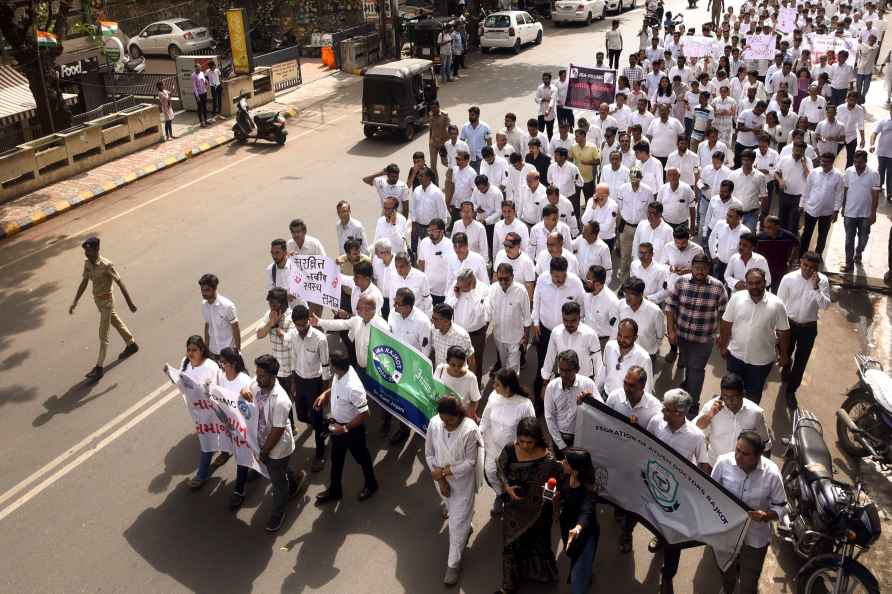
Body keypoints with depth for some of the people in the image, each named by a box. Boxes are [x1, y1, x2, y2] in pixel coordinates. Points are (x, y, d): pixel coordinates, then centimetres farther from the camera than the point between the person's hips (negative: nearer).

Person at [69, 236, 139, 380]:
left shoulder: (106, 265, -25)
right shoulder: (87, 263, -3)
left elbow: (120, 283, -20)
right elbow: (83, 283, 5)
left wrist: (130, 303, -16)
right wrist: (74, 302, 3)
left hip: (106, 301, -8)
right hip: (97, 299, 8)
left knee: (103, 336, -3)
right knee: (116, 322, 25)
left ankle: (99, 368, 2)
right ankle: (131, 344, 46)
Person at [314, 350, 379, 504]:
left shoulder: (353, 387, -39)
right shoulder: (341, 373, -14)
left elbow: (364, 414, -30)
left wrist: (345, 428, -24)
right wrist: (325, 394, -6)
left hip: (352, 429, -8)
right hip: (337, 423, 8)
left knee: (361, 457, 19)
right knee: (336, 458, 24)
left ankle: (371, 484, 46)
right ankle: (335, 490, 44)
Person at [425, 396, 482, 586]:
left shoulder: (470, 430, -29)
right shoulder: (434, 423, -18)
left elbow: (470, 463, -22)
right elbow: (429, 454, -7)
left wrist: (443, 471, -21)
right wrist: (440, 479, -12)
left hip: (462, 483, -4)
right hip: (442, 480, 4)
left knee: (457, 523, 6)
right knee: (453, 513, 28)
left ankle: (453, 564, 24)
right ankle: (467, 527, 60)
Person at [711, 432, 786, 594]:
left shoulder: (772, 473, -25)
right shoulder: (723, 462, -22)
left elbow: (780, 507, -12)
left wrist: (766, 515, -31)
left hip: (755, 537, -2)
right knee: (726, 575, 30)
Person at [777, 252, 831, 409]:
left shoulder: (822, 280, -13)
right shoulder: (788, 278, -15)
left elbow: (825, 306, -19)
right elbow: (780, 303, -6)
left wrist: (816, 287, -30)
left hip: (809, 327, 0)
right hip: (789, 324, 0)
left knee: (801, 361, 7)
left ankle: (790, 391, 25)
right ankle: (786, 372, 55)